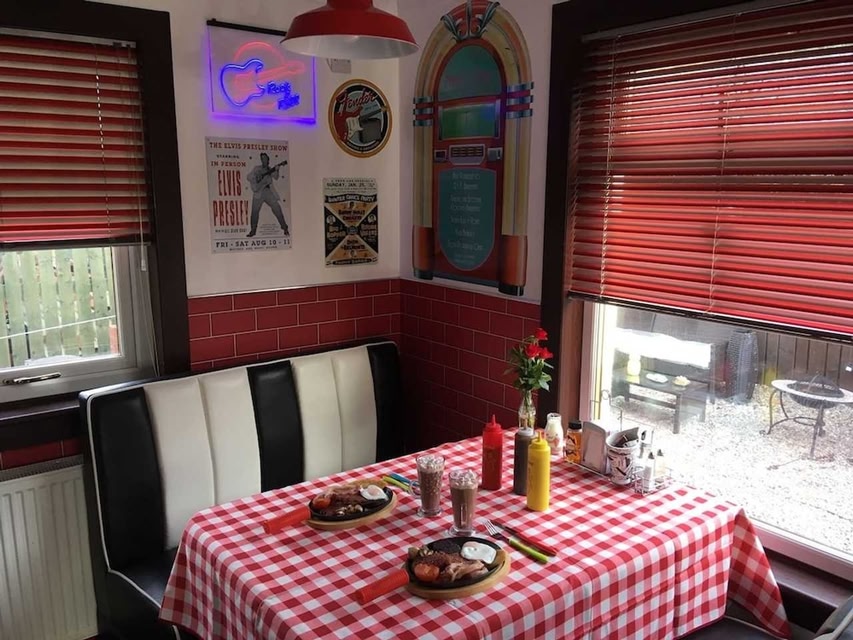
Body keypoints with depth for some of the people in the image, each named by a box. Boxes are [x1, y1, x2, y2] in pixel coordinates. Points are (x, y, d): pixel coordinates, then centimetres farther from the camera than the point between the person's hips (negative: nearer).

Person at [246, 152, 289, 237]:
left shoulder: (270, 170, 12)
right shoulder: (257, 168, 9)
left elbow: (276, 177, -5)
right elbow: (248, 177, 4)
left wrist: (276, 170, -21)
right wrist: (256, 181, -10)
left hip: (269, 191, 1)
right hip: (258, 192, -1)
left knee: (277, 209, -5)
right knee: (255, 211, -2)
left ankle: (285, 228, 0)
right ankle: (253, 230, 7)